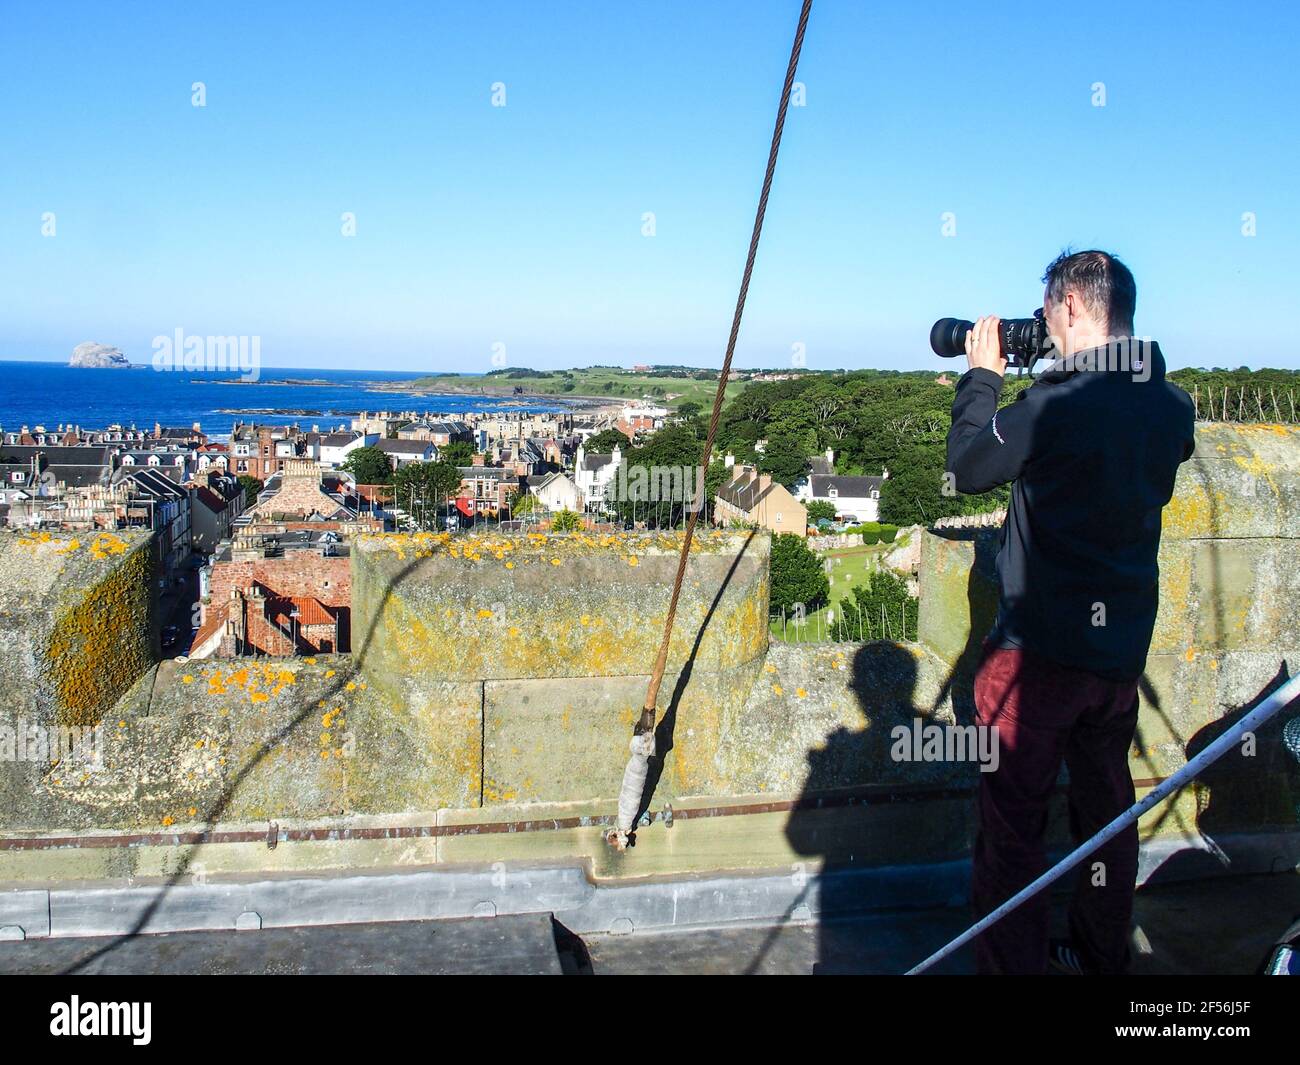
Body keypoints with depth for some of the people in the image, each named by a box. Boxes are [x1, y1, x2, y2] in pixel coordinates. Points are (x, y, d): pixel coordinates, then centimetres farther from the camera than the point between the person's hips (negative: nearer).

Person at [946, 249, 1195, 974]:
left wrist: (982, 376, 7)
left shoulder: (1055, 406, -20)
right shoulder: (1173, 407, 1)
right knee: (1108, 811, 20)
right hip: (1124, 647, 7)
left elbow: (967, 467, -6)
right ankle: (1102, 957, 36)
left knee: (1013, 826, 2)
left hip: (1040, 649, -7)